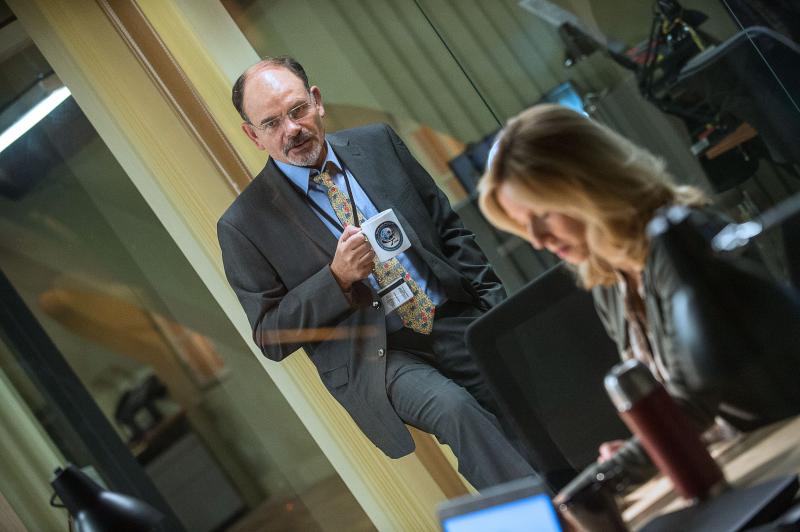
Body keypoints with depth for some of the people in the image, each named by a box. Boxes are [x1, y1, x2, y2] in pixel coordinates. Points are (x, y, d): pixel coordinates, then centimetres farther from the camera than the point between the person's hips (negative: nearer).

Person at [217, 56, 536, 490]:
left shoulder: (378, 142, 7)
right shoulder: (244, 225, -4)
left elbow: (450, 229, 14)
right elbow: (269, 337, -2)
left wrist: (496, 306, 3)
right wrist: (337, 277, -16)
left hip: (454, 319, 4)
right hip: (371, 357, -3)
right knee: (453, 406, -32)